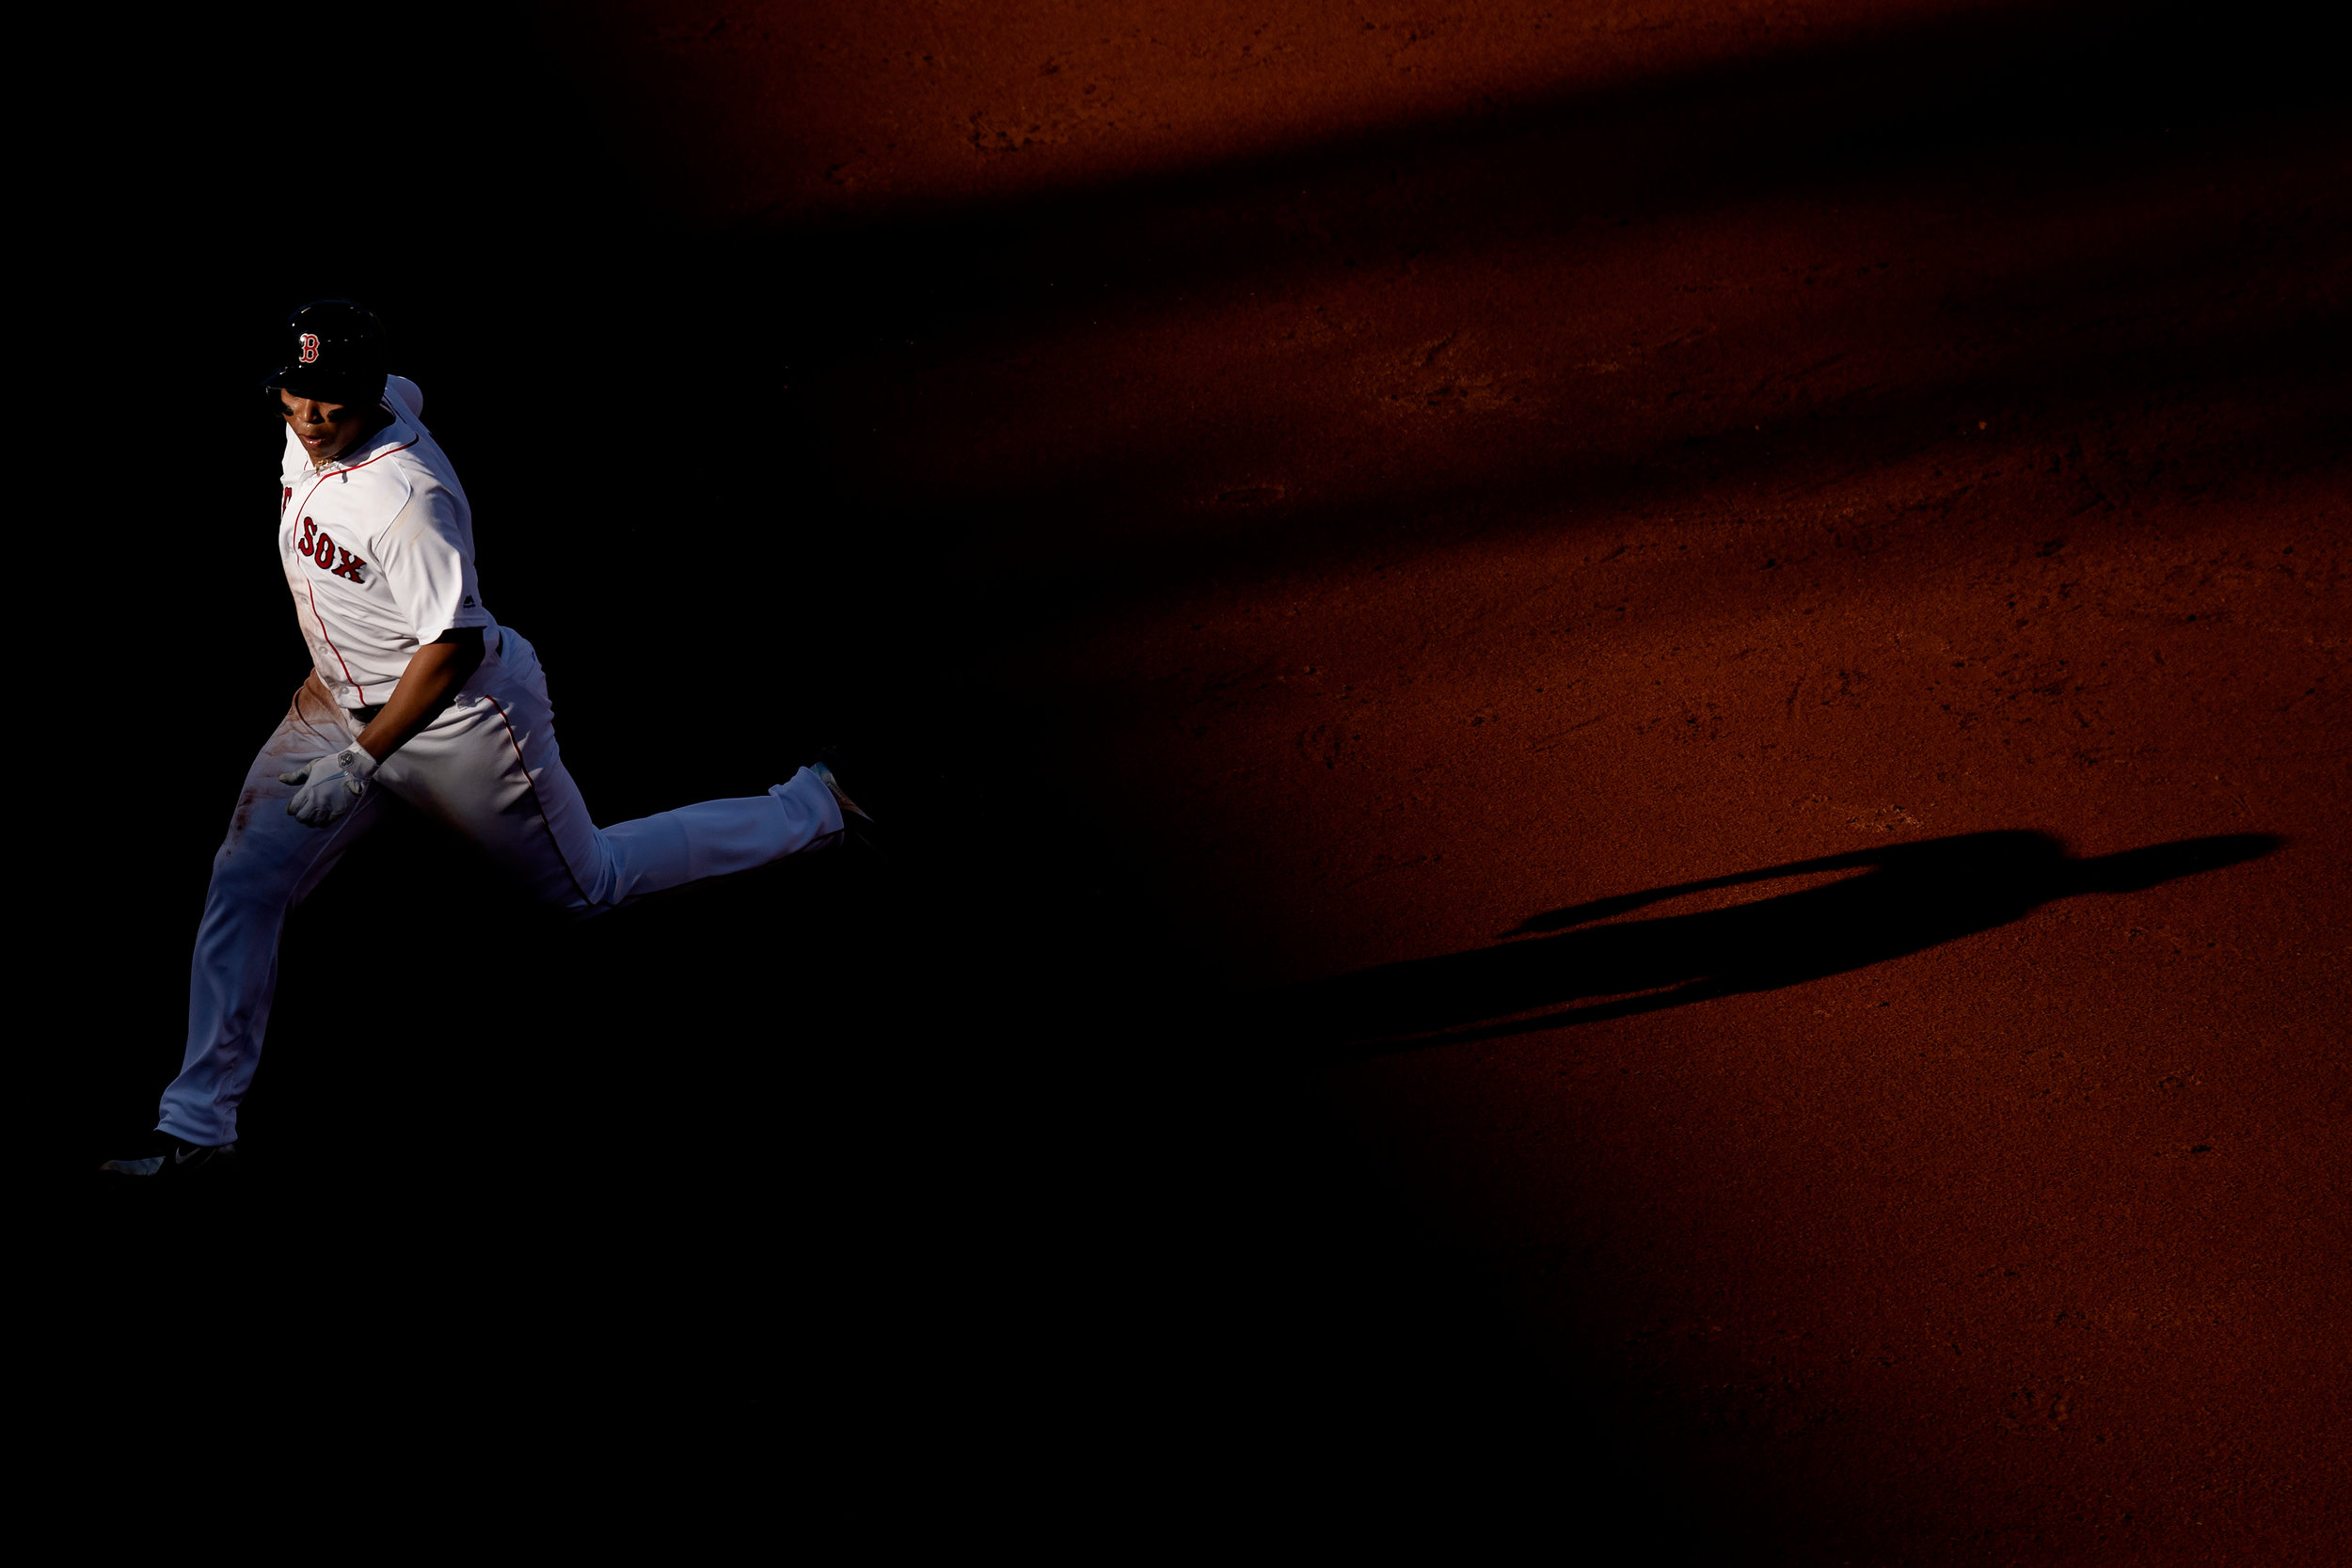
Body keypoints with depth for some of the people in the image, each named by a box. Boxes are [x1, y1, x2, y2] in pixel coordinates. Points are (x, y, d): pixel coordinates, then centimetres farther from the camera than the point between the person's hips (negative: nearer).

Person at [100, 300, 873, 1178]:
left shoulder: (408, 496, -32)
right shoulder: (310, 429, -7)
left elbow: (455, 646, -29)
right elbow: (405, 396, 17)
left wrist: (360, 760, -31)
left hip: (459, 720, -8)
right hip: (342, 702, 8)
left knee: (590, 886, 11)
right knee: (244, 879, -6)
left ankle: (809, 810, 30)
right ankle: (197, 1130, -3)